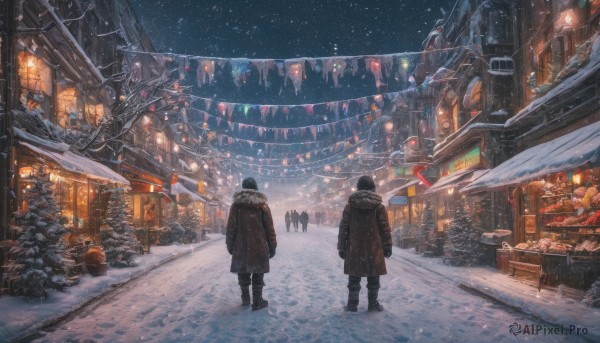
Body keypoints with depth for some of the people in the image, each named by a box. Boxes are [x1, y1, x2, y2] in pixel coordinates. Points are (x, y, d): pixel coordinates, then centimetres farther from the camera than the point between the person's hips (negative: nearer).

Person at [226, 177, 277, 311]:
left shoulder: (236, 204, 0)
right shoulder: (262, 204, -1)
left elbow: (231, 227, 0)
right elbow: (269, 228, -1)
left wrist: (230, 244, 8)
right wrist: (272, 246, 5)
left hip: (241, 246, 1)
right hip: (259, 246, -1)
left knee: (243, 271, 14)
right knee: (258, 273, 5)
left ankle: (245, 298, 22)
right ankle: (257, 301, 6)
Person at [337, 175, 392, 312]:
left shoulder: (350, 205, 0)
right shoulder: (379, 206, -3)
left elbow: (343, 228, 0)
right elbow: (385, 229, -2)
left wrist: (341, 247, 6)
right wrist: (387, 247, 6)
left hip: (354, 249, 1)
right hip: (374, 249, -1)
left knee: (354, 277, 10)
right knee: (373, 278, 10)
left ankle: (352, 304, 12)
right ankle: (373, 304, 15)